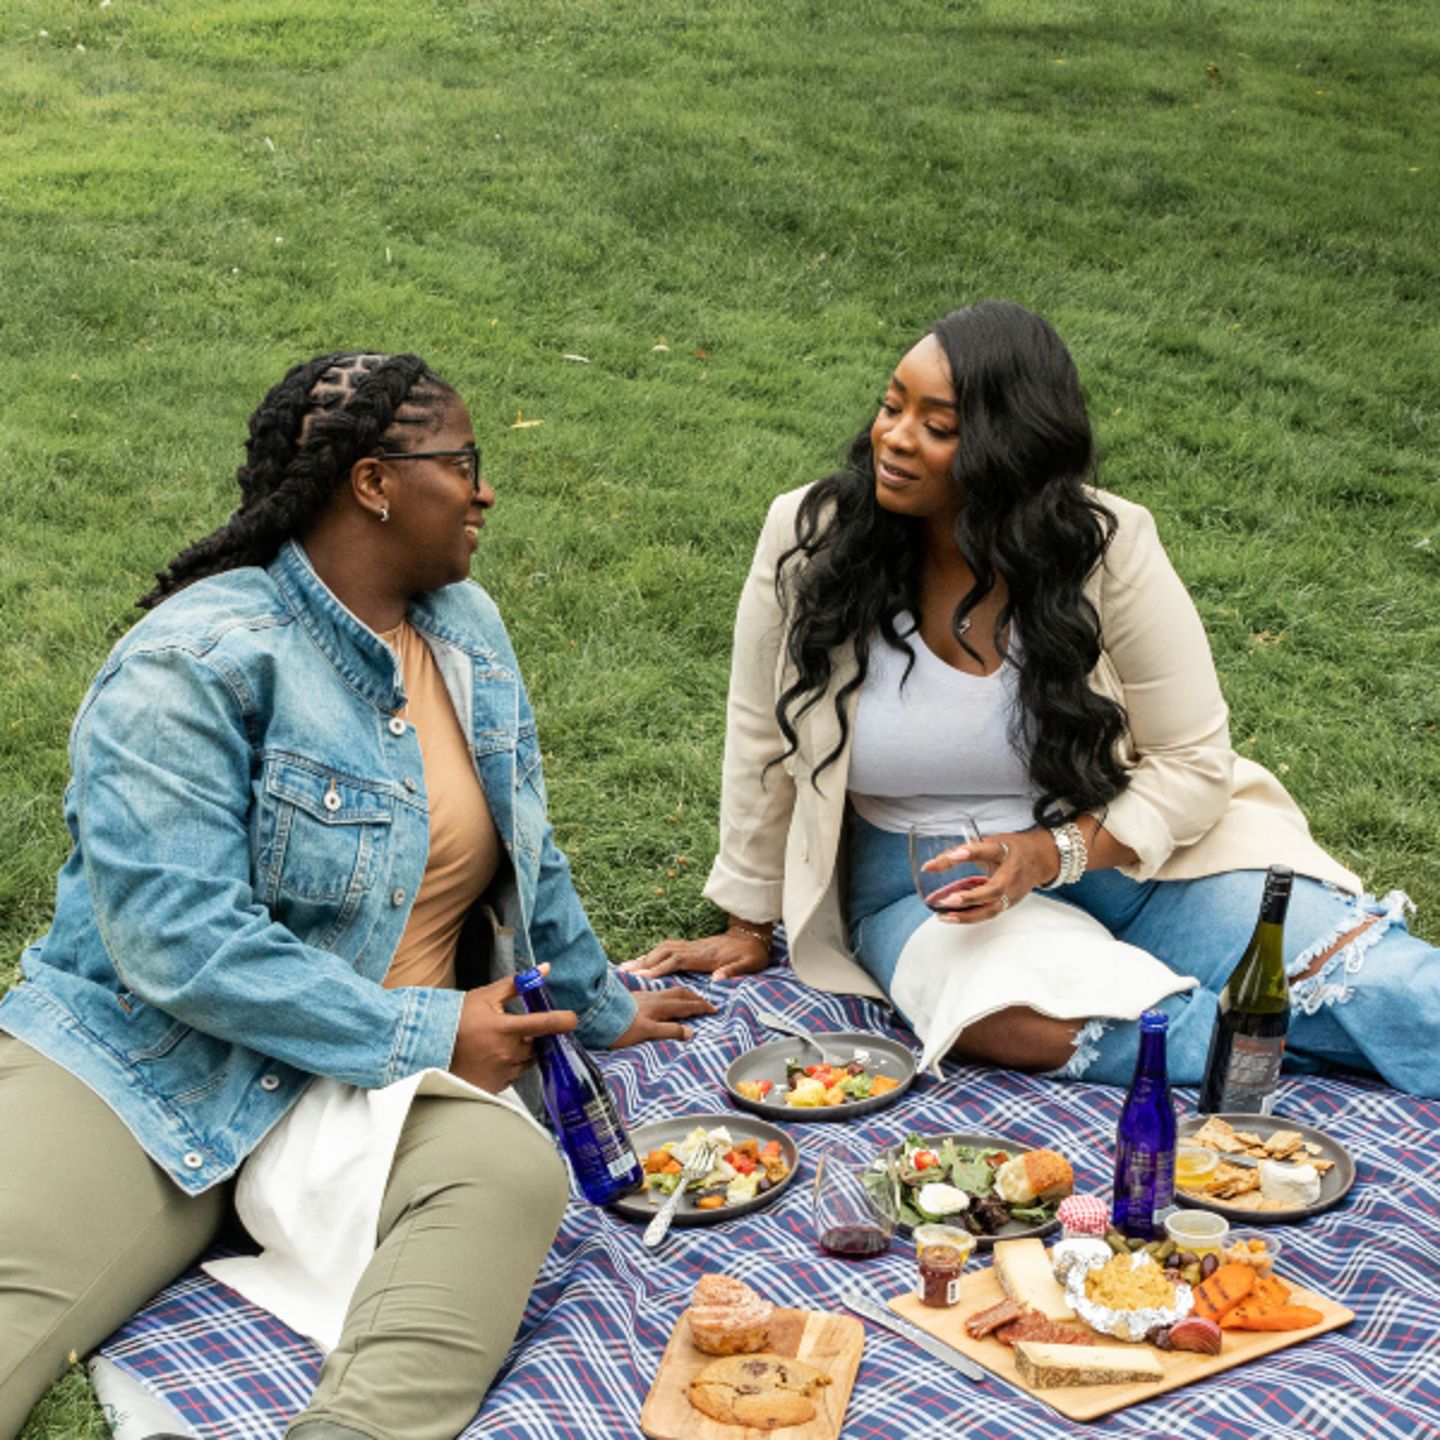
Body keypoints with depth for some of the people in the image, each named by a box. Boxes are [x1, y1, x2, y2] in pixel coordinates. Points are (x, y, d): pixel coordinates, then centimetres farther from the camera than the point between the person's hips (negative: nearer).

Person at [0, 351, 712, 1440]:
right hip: (150, 1061, -4)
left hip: (393, 1081, 5)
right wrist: (425, 1033, -19)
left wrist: (598, 1008, 30)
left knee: (513, 1175, -30)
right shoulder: (197, 661, -13)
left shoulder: (465, 626, 10)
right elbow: (176, 938, -21)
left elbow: (523, 849, 24)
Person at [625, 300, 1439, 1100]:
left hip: (1115, 850, 0)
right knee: (1013, 1023, -35)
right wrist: (751, 928, 10)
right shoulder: (809, 540, -11)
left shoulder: (1106, 548, -13)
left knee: (1362, 978, -26)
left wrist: (1051, 854, -22)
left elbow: (1192, 762, -6)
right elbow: (762, 738, 2)